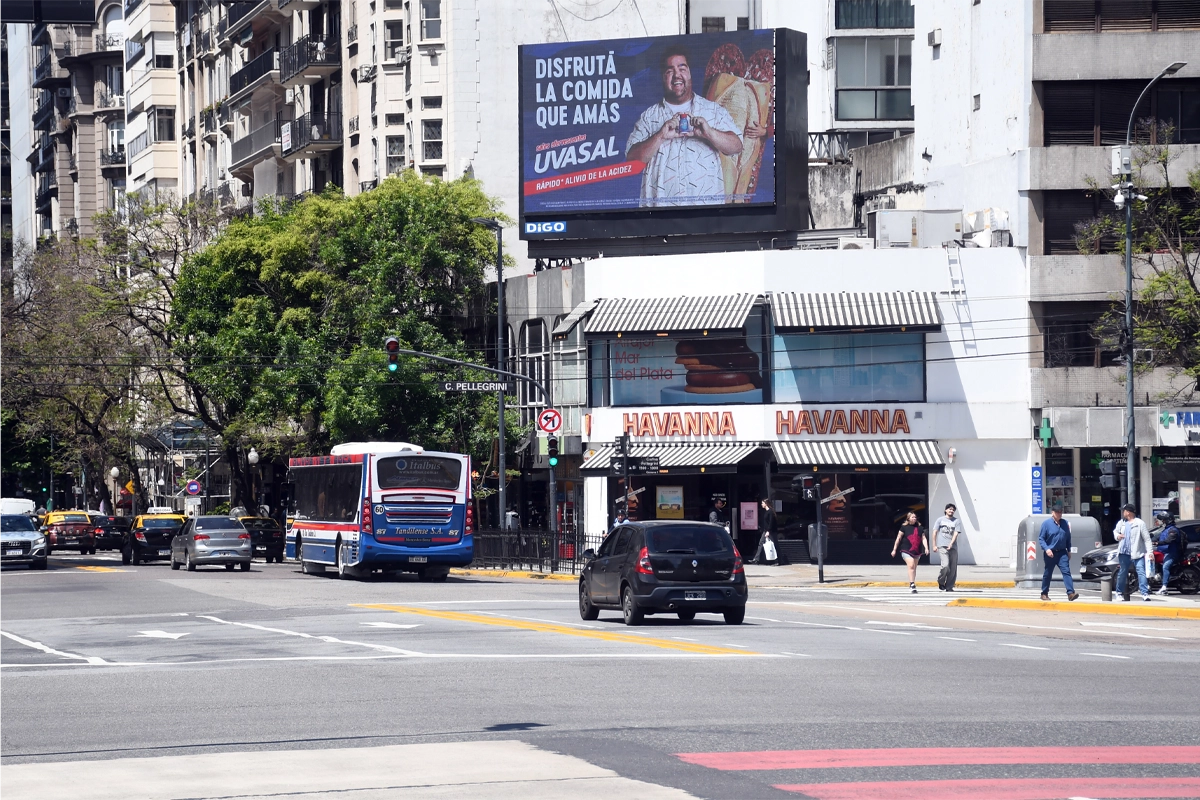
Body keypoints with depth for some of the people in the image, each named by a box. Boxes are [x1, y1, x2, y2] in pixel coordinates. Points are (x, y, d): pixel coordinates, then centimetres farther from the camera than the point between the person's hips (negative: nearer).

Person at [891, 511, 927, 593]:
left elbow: (923, 538, 11)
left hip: (917, 551, 5)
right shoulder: (904, 527, 0)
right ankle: (912, 584, -23)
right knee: (911, 566, -19)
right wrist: (894, 550, 1)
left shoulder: (919, 527, 11)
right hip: (906, 550, -5)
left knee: (914, 568, 12)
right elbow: (898, 538, 2)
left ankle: (912, 584, 24)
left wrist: (926, 548, -3)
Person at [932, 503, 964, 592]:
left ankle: (949, 587, 13)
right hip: (942, 546, -2)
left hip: (953, 547, 2)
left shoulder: (957, 521, 8)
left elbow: (956, 534, -2)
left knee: (953, 568, 1)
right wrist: (934, 545, 4)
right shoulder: (940, 520, 8)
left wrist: (951, 544, -15)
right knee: (945, 565, -18)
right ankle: (941, 581, 7)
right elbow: (935, 532, 10)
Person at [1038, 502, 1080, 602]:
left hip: (1062, 553, 3)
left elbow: (1068, 538, 17)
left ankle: (1070, 593, -22)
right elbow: (1041, 539, -6)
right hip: (1050, 553, -3)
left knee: (1066, 571, -12)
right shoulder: (1046, 524, -5)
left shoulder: (1065, 523, 7)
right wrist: (1046, 549, -20)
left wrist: (1069, 551, 16)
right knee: (1047, 574, 7)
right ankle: (1044, 593, 21)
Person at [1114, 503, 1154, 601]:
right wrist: (1117, 535, 4)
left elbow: (1147, 538, -6)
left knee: (1141, 572, -14)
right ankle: (1120, 593, 27)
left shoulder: (1140, 523, -5)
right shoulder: (1121, 523, 11)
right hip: (1123, 553, 5)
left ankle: (1145, 593, -19)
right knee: (1122, 573, 13)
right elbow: (1115, 531, 29)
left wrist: (1150, 551, -13)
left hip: (1137, 553, -5)